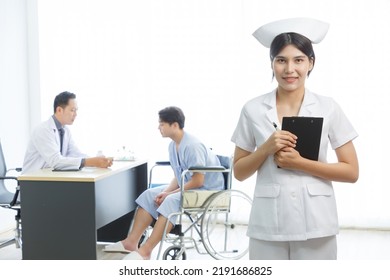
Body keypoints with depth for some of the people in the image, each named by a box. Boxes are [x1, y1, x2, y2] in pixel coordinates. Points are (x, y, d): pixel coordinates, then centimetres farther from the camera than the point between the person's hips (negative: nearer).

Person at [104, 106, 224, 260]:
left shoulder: (192, 146, -24)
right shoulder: (173, 146, 5)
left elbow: (198, 181, -25)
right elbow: (178, 177, 10)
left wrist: (169, 194, -20)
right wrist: (166, 192, -9)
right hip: (188, 187, 9)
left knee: (171, 202, -32)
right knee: (149, 195, -2)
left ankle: (145, 251, -30)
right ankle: (132, 241, -5)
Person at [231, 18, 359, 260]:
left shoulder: (328, 108, 1)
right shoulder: (253, 110, 3)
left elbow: (351, 172, 0)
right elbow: (239, 172, 8)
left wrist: (300, 163, -11)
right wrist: (266, 148, -10)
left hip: (315, 225, 0)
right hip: (268, 225, 1)